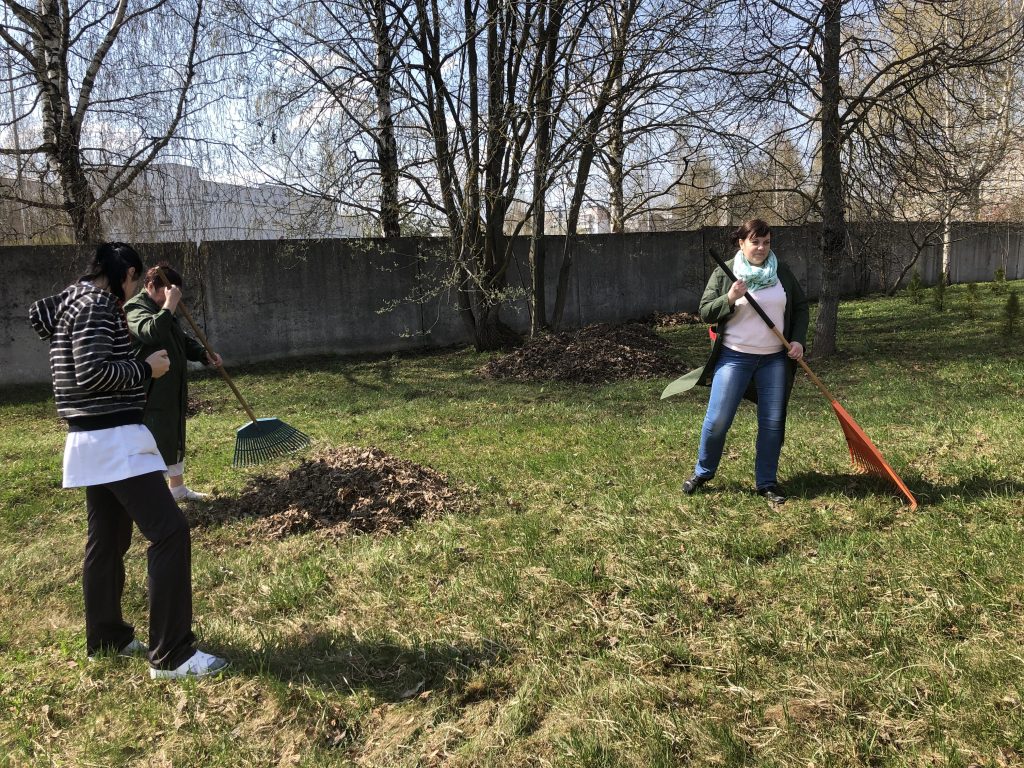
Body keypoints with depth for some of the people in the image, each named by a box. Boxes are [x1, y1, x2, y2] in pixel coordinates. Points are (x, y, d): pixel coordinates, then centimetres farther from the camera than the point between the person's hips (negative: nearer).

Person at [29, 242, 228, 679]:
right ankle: (171, 655, -9)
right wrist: (147, 369, -10)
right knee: (169, 532, -12)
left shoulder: (77, 299, 16)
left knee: (109, 539, 18)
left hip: (95, 439, 11)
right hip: (113, 439, -11)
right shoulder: (97, 304, -14)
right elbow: (93, 372, -23)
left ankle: (106, 638, 30)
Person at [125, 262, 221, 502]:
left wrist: (204, 354, 7)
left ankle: (177, 488, 33)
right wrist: (169, 304, -30)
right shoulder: (134, 308, -14)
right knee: (156, 442, -6)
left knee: (175, 439, 19)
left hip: (173, 390, 10)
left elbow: (183, 339, 23)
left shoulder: (163, 309, 16)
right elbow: (152, 332, -35)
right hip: (151, 393, -10)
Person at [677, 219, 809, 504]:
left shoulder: (782, 271, 5)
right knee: (718, 420, -3)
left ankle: (766, 483, 19)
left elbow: (800, 306, 13)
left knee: (772, 423, 6)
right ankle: (702, 472, 19)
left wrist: (798, 340, 0)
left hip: (775, 359, 3)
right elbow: (705, 312, -6)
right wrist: (730, 299, -23)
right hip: (734, 357, -3)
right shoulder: (723, 273, -3)